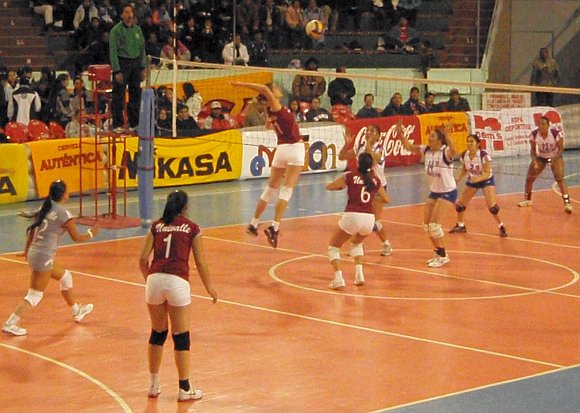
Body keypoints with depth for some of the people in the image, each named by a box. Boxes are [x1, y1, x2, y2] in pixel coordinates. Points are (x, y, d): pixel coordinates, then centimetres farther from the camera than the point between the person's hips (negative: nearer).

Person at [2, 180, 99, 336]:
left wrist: (27, 250, 29)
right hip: (44, 257, -9)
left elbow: (32, 231, 16)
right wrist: (91, 234, 14)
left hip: (34, 253, 9)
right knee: (35, 296, -3)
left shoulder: (45, 208, 7)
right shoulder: (63, 214, -13)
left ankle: (77, 311, 40)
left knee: (65, 276, 25)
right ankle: (10, 324, -9)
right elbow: (76, 238, -4)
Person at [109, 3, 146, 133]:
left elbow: (142, 49, 15)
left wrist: (143, 68, 8)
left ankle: (134, 123, 17)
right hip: (122, 63, -6)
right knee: (118, 96, -5)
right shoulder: (116, 30, -6)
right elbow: (113, 51, -9)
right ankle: (117, 124, -1)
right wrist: (117, 71, -14)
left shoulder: (137, 29, 11)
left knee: (136, 95, 9)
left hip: (136, 63, 6)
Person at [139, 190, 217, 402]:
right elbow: (200, 262, 7)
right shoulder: (192, 228, 9)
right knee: (181, 337, 5)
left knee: (157, 333, 18)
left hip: (155, 279, 3)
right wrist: (209, 288, 20)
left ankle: (154, 386, 25)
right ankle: (184, 389, 10)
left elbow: (143, 259, 9)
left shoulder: (156, 226, 15)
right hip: (177, 281, -3)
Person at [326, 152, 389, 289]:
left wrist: (343, 186, 31)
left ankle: (338, 277, -6)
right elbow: (386, 199, 25)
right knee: (356, 243, 34)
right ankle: (359, 274, 14)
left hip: (351, 216, -3)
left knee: (333, 247, 16)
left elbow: (329, 186, 14)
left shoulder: (350, 176, 5)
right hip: (369, 218, 3)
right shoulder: (376, 180, 12)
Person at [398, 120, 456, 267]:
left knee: (434, 224, -13)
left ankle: (443, 256, 0)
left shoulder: (445, 152, -21)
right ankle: (439, 253, 23)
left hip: (447, 192, -8)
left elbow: (453, 151, -45)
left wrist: (447, 136, -58)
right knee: (426, 224, 8)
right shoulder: (426, 150, -1)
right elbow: (409, 147, 6)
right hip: (434, 191, 8)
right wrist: (400, 133, -8)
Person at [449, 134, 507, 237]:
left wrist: (478, 178, -49)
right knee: (460, 204, 3)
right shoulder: (464, 155, -14)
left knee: (492, 206, -20)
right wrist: (459, 178, -13)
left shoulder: (484, 155, -29)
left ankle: (501, 226, 3)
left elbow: (487, 173, -30)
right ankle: (460, 226, 28)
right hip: (472, 180, 5)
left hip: (486, 180, -5)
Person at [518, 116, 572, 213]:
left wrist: (554, 158, -33)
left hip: (555, 157, -3)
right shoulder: (534, 134, -21)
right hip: (540, 157, 3)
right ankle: (527, 199, 27)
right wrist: (534, 160, -26)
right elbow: (533, 149, -8)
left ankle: (567, 202, -18)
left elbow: (561, 148, -17)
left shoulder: (556, 133, -28)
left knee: (559, 178, -22)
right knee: (529, 178, 2)